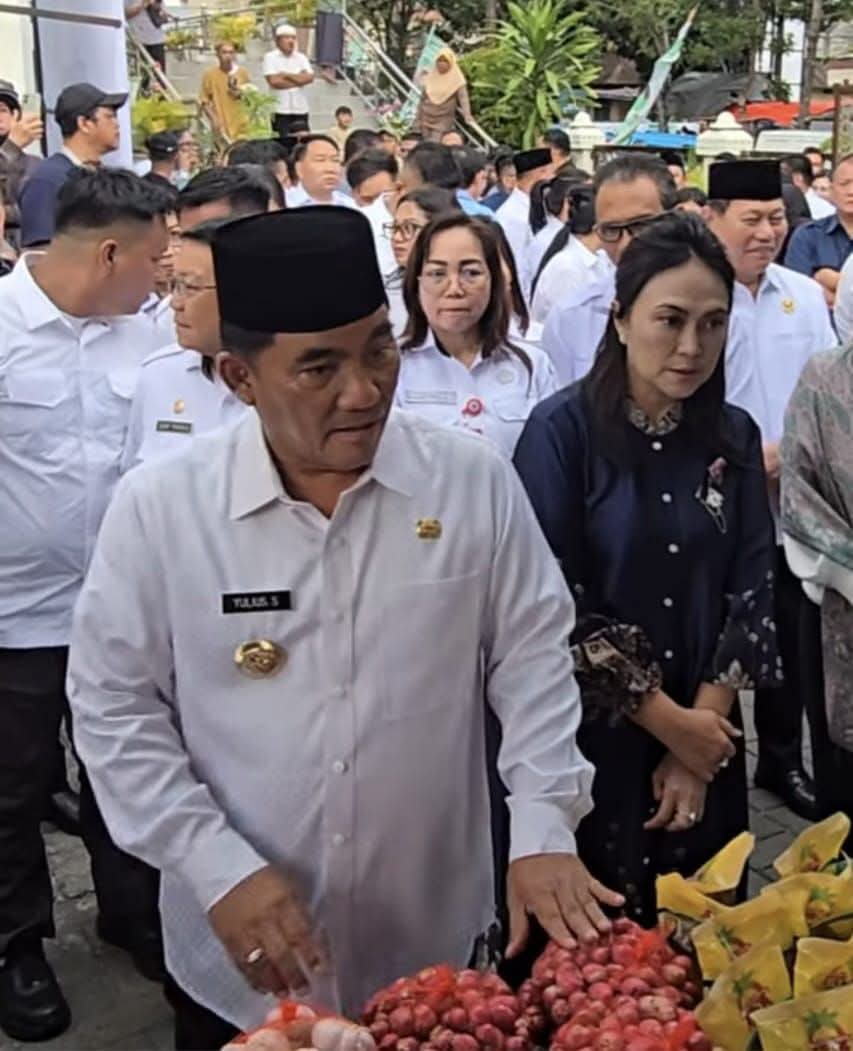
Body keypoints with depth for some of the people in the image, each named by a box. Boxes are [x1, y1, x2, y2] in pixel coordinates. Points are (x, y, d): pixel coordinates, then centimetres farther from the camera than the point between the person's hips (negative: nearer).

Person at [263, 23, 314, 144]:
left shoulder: (301, 57, 11)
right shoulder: (270, 57, 0)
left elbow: (309, 77, -3)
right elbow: (274, 81, -13)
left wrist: (287, 75, -7)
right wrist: (298, 80, -3)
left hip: (301, 108, 4)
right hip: (280, 110, -4)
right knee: (283, 142, -6)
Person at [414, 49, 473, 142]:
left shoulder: (456, 79, -7)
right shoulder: (429, 77, 4)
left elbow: (463, 97, -17)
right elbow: (422, 99, 11)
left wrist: (467, 115, -34)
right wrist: (418, 119, 11)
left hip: (444, 120, -4)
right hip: (427, 119, 4)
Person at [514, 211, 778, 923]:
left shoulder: (734, 437, 2)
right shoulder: (563, 430, -12)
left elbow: (750, 594, 0)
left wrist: (701, 730, -9)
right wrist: (668, 720, -13)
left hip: (707, 740, 4)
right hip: (589, 741, -4)